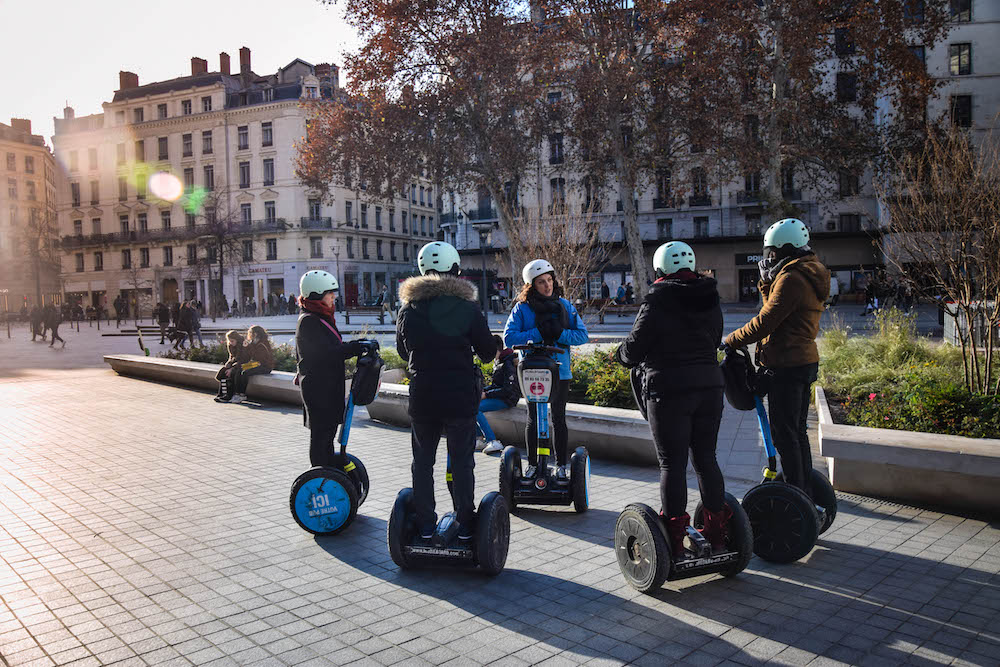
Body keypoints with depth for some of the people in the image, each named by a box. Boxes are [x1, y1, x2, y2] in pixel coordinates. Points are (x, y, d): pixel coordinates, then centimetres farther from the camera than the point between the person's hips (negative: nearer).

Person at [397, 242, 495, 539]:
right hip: (461, 396, -2)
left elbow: (403, 350, 11)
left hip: (422, 395, 2)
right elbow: (489, 351, -3)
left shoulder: (408, 310, -1)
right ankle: (465, 524, 15)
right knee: (462, 461, 8)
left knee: (422, 461, 14)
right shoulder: (468, 308, -9)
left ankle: (425, 524, 20)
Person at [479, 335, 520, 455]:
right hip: (499, 395, 10)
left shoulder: (508, 364, -18)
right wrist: (482, 391, 2)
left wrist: (486, 395, -18)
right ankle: (481, 438, 3)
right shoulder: (497, 362, 12)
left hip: (507, 399, -10)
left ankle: (493, 441, -25)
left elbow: (508, 389, -23)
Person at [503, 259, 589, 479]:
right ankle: (532, 464, 23)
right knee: (533, 419, 9)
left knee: (558, 418, 10)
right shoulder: (522, 308, -3)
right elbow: (509, 338, -12)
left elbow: (583, 335, 0)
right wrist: (539, 333, -19)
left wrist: (558, 333, -16)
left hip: (560, 371, 1)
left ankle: (561, 465, 21)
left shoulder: (564, 305, 3)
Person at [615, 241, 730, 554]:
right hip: (710, 385, 6)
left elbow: (635, 347, -9)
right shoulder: (710, 300, 10)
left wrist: (621, 353, 12)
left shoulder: (657, 301, -10)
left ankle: (674, 540, 6)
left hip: (669, 390, -6)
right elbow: (714, 341, 16)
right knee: (706, 458, 14)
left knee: (672, 463, 0)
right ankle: (717, 534, 22)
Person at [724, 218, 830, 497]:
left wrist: (731, 341, -9)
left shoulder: (791, 279, -17)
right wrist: (768, 283, 11)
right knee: (797, 431, 17)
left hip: (788, 366, -11)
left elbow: (765, 322, -17)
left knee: (784, 434, -4)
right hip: (805, 361, 11)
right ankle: (805, 493, 26)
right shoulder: (809, 275, 17)